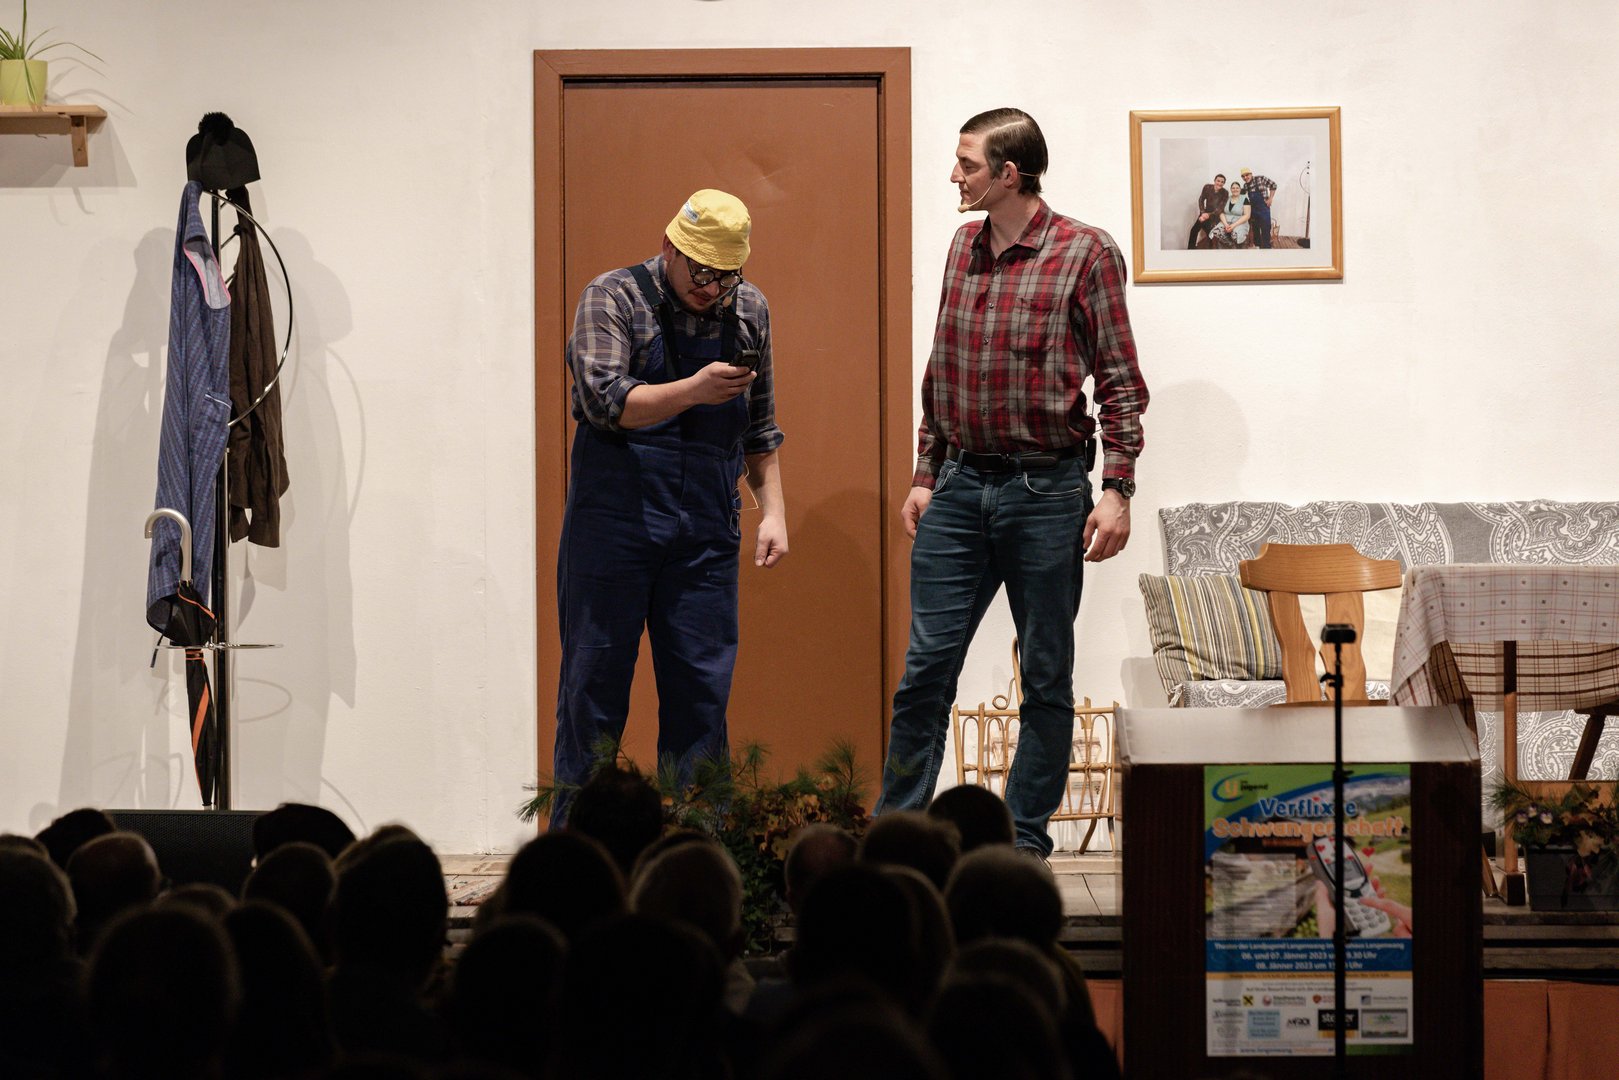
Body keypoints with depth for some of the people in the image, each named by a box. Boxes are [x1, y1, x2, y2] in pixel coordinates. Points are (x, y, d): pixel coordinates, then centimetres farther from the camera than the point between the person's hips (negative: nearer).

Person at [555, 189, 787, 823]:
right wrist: (693, 390, -30)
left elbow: (759, 426, 20)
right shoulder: (614, 299, -4)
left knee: (703, 689, 1)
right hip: (614, 525, -4)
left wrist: (772, 509, 11)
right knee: (596, 683, 0)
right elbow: (605, 401, -17)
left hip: (705, 532, 4)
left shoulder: (749, 312, 11)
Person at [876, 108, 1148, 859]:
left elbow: (1120, 382, -7)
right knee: (925, 668, 3)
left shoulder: (1085, 253, -7)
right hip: (961, 486, 5)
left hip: (1046, 490, -5)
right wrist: (925, 475, 15)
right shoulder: (964, 248, 10)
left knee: (1046, 677, 4)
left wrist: (1117, 491, -13)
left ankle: (1025, 838, 12)